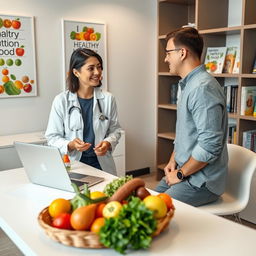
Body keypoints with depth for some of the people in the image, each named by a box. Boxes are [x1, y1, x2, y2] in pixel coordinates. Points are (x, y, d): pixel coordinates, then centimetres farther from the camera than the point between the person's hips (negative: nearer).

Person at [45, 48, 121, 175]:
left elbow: (115, 130, 11)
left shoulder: (108, 99, 3)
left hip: (101, 164, 2)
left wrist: (108, 143, -9)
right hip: (72, 165, -1)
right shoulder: (61, 101, -4)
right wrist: (70, 145, -18)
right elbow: (52, 136, 0)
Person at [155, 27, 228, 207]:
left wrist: (180, 174, -14)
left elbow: (210, 146, -26)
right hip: (183, 171, 9)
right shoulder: (188, 85, 12)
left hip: (201, 181, -9)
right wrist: (173, 161, 8)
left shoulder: (203, 88, -22)